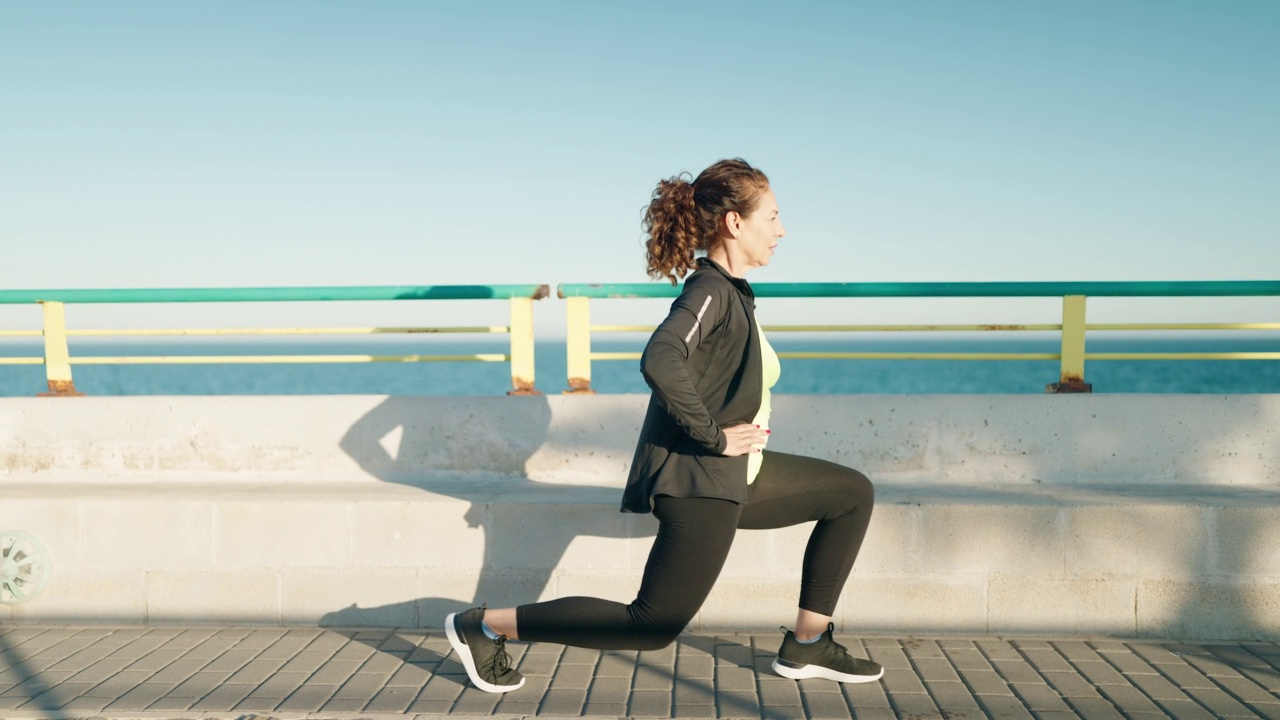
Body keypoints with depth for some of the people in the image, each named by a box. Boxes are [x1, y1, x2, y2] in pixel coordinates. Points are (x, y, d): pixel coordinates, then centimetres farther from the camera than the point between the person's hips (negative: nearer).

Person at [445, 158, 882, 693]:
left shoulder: (728, 289, 11)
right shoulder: (709, 292, -18)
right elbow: (660, 362, -37)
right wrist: (714, 436, -26)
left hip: (732, 474, 10)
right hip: (700, 480, -10)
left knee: (852, 493, 13)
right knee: (655, 625, -6)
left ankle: (807, 646, 15)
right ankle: (485, 626, 1)